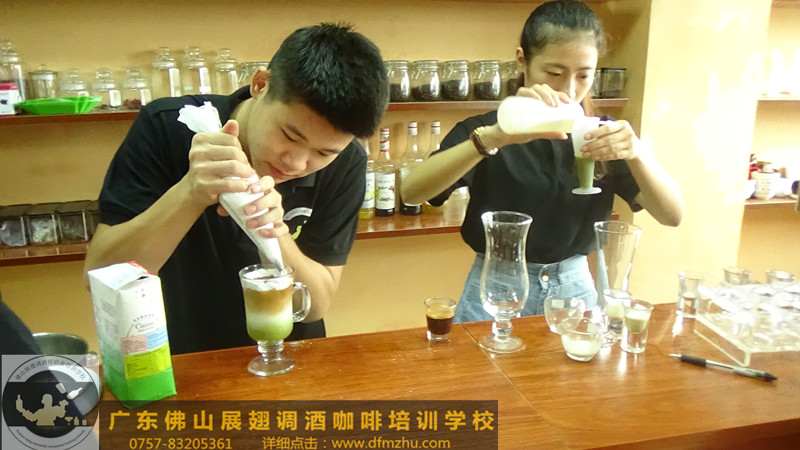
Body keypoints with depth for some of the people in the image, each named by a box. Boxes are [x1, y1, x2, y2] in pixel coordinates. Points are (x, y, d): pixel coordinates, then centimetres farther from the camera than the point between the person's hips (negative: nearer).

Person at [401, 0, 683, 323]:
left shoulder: (601, 134, -1)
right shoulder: (485, 129, -10)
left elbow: (672, 215, -9)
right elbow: (411, 191, -26)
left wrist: (637, 152, -27)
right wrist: (496, 136, -38)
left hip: (575, 291, 3)